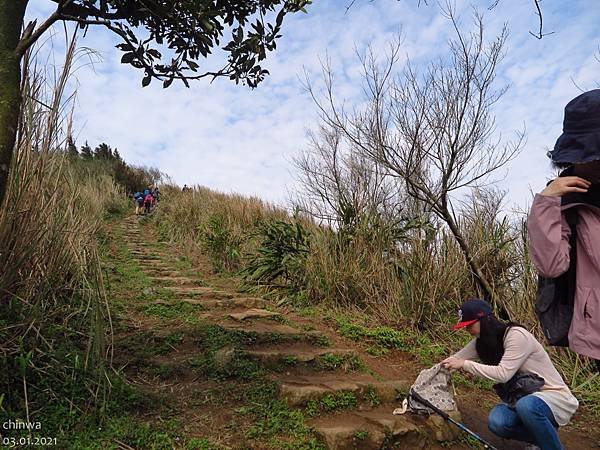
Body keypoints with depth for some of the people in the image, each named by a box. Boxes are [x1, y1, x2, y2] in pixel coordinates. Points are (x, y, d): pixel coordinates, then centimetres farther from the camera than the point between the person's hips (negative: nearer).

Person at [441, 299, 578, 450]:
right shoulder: (481, 342, -1)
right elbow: (455, 359, 1)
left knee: (526, 405, -39)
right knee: (496, 421, -23)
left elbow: (503, 373, -29)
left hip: (555, 396, -6)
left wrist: (465, 364, -28)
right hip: (524, 398, 6)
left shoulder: (516, 335, -22)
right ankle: (542, 437, 5)